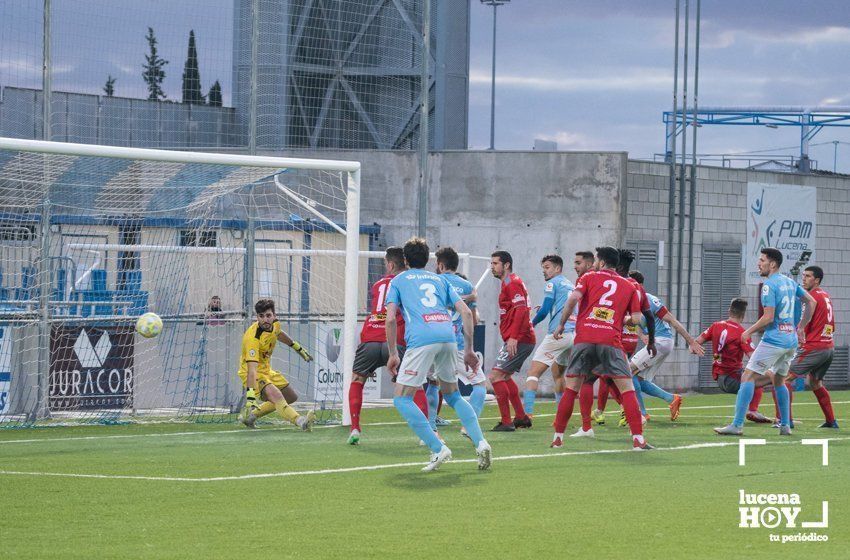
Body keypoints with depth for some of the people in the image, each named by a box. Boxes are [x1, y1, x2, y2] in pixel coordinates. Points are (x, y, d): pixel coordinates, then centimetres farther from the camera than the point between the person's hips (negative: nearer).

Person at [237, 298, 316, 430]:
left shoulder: (274, 324, -8)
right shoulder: (253, 338, -32)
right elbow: (252, 369, -40)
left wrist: (298, 348, 31)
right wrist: (250, 397, -48)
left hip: (266, 370, 9)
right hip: (253, 374, -9)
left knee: (292, 397, 18)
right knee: (276, 395, -32)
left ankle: (250, 415, 17)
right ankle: (300, 421, -53)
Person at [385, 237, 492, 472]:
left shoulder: (398, 281, 18)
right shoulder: (439, 280, 27)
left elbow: (390, 319, 6)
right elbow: (466, 312, 17)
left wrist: (393, 354, 13)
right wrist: (469, 350, 20)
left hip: (421, 339, -5)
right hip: (448, 336, 5)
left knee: (402, 399, 2)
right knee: (453, 395, 21)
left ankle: (438, 449, -8)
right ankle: (480, 442, 4)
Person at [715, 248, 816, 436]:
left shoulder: (769, 285, -12)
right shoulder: (790, 282, 14)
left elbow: (768, 317, -18)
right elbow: (811, 302, 22)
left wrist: (749, 331, -5)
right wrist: (801, 327, 24)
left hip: (774, 340, -9)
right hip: (791, 341, 9)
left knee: (747, 377, -7)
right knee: (778, 380, 23)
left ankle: (737, 425, -15)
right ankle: (785, 426, 19)